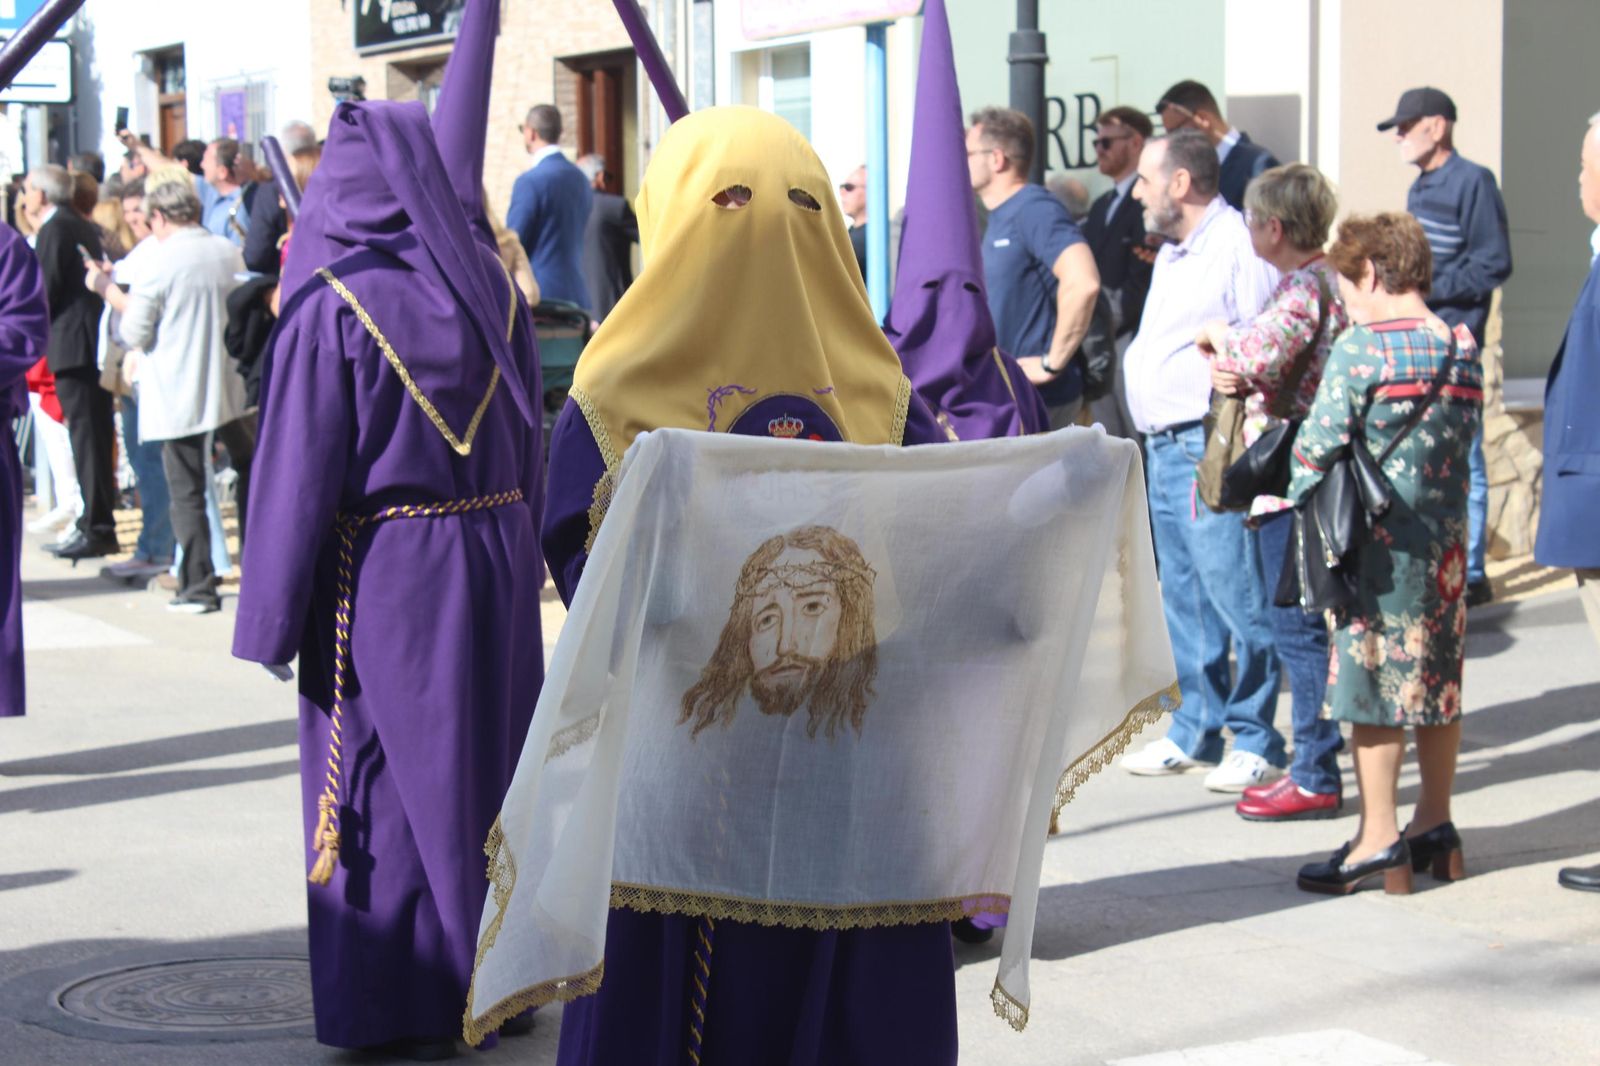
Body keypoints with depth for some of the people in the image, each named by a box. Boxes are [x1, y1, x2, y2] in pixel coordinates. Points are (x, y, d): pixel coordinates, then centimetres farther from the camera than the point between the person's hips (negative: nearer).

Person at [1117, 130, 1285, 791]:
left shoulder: (1238, 245, -10)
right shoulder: (1172, 254, 20)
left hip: (1212, 446, -10)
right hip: (1165, 447, 10)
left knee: (1234, 594, -7)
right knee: (1184, 599, 13)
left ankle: (1255, 742, -1)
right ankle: (1196, 732, 20)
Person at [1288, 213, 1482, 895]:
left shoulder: (1361, 348, -13)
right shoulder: (1463, 348, 6)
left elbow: (1316, 446, -13)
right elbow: (1463, 440, 10)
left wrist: (1299, 497, 4)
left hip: (1380, 538, -6)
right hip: (1448, 535, 6)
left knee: (1372, 682, 0)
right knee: (1437, 680, 13)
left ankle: (1379, 839, 1)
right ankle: (1435, 826, 23)